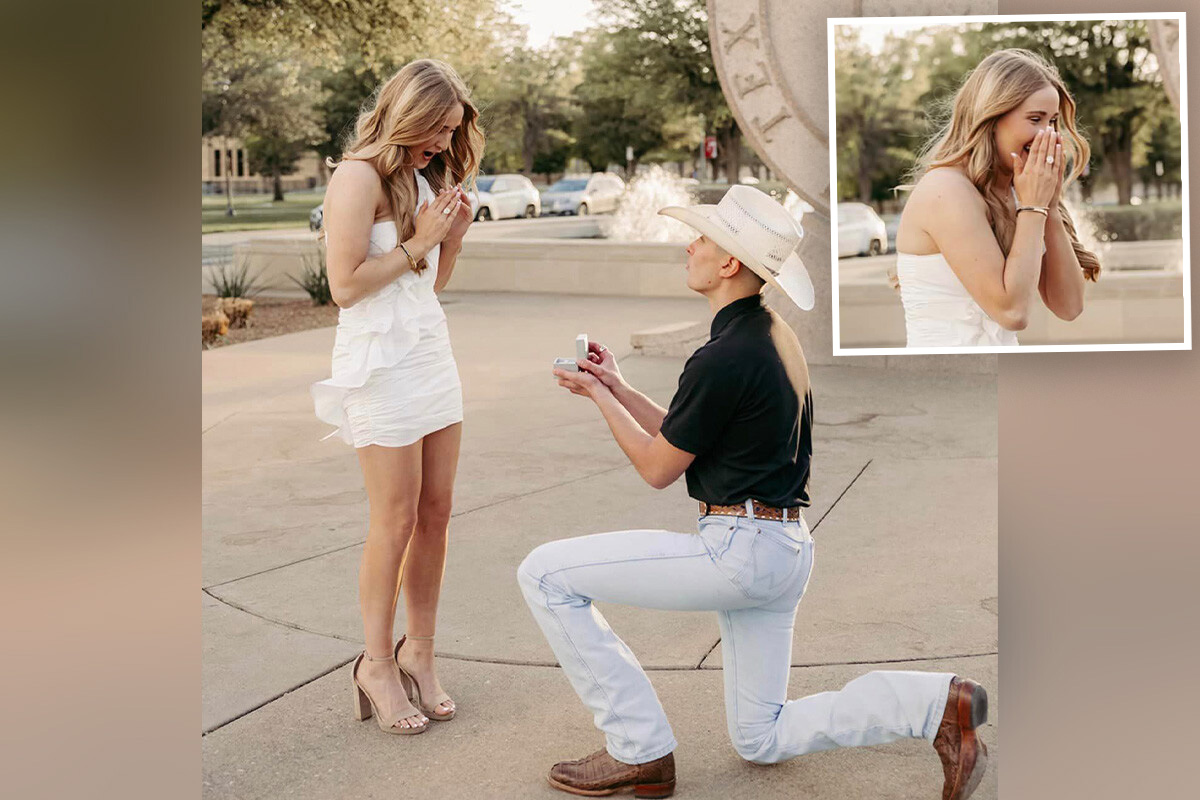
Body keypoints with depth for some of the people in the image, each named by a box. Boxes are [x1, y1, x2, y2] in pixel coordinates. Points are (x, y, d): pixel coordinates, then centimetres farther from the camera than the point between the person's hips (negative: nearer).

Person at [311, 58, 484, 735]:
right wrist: (419, 241, -12)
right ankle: (377, 664, 12)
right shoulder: (360, 177, -10)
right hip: (381, 365, -8)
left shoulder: (425, 177, 16)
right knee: (396, 521, -3)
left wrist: (453, 235, 4)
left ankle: (420, 654, 18)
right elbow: (346, 285, -16)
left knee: (436, 514, 7)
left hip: (434, 357, 8)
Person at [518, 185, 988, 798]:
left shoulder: (725, 358, -20)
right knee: (761, 741, 20)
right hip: (786, 550, 10)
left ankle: (639, 750, 0)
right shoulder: (775, 336, 11)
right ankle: (936, 702, 9)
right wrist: (617, 389, 15)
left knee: (545, 574, -5)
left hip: (739, 551, -10)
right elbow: (685, 439, 17)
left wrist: (600, 399, 3)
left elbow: (658, 468, -9)